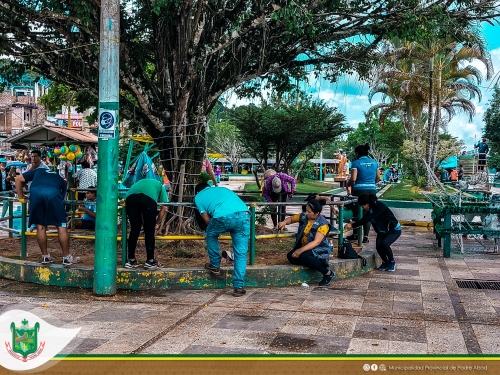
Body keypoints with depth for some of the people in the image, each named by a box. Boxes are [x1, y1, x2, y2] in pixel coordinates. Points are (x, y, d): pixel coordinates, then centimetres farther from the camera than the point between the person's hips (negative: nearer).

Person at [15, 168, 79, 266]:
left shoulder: (39, 171, 39)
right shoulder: (61, 181, 37)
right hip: (53, 193, -1)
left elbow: (18, 179, 33)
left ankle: (45, 256, 20)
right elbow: (61, 197, 30)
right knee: (61, 226, 7)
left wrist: (21, 196, 42)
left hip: (35, 192, 1)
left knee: (40, 226, 12)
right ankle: (67, 257, 11)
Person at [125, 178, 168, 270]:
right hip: (148, 198, -3)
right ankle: (150, 261, 14)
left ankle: (131, 260, 20)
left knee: (134, 230, 15)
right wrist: (157, 223, 30)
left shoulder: (141, 182, 44)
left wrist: (143, 223, 34)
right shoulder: (160, 186, 36)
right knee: (149, 231, 9)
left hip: (130, 197, 4)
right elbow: (164, 208, 23)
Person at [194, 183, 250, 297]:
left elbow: (207, 220, 20)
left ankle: (215, 266, 34)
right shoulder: (221, 188, 39)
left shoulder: (198, 196, 26)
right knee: (240, 253, 8)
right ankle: (238, 287, 4)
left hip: (223, 217, -3)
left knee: (211, 235, 29)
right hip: (244, 214, 3)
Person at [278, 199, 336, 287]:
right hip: (304, 247, 6)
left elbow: (316, 242, -28)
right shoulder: (303, 216, -3)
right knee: (291, 256, -21)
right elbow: (291, 219, 16)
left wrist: (301, 250, -36)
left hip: (319, 250, -6)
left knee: (303, 256, -36)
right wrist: (284, 222, -8)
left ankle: (328, 273, -21)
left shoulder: (323, 224, -20)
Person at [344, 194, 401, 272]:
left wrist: (353, 225, -37)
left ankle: (392, 262, -3)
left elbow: (367, 219, -37)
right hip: (382, 231, 7)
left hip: (394, 230, -7)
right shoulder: (371, 209, -6)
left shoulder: (380, 207, -30)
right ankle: (385, 262, 8)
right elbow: (364, 219, 5)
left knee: (384, 243, -29)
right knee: (378, 245, -18)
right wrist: (353, 226, -8)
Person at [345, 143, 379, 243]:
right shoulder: (374, 162, 7)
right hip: (372, 190, 4)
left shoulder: (356, 163, -8)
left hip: (359, 190, -4)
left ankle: (355, 234, 21)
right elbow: (378, 178, 12)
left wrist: (347, 185, 4)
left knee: (356, 212, 10)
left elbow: (353, 179, -15)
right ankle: (366, 236, 5)